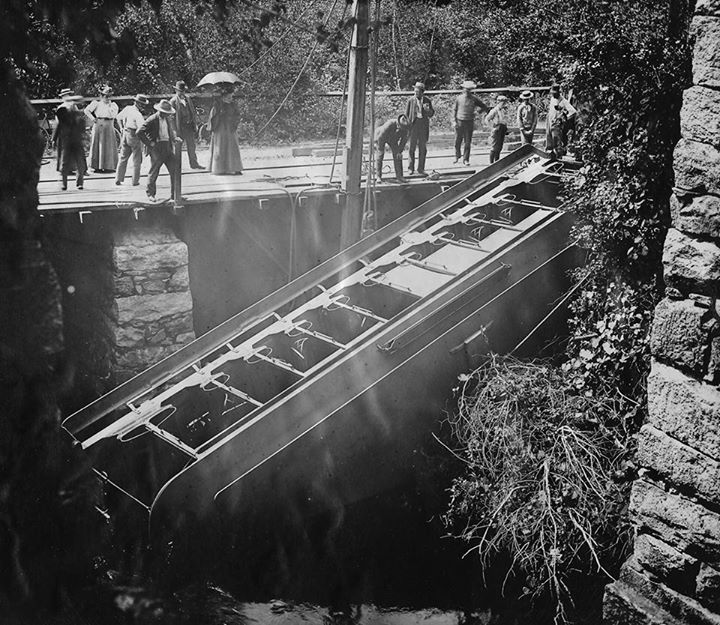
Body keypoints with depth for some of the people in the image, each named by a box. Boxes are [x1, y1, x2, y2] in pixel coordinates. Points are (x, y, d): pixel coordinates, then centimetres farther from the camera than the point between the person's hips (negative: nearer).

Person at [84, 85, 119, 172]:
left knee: (109, 147, 0)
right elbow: (86, 110, 1)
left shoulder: (113, 105, 8)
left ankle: (109, 166, 3)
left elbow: (113, 115, -6)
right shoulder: (96, 103, 5)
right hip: (98, 126, -1)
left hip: (108, 128, 1)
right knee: (98, 146, 0)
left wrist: (109, 106, -7)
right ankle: (97, 166, 4)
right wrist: (92, 118, -8)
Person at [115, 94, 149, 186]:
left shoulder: (128, 108, 4)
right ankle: (135, 181, 7)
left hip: (125, 134, 7)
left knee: (123, 158, 16)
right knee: (136, 160, 6)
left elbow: (119, 117, 20)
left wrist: (122, 127, 28)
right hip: (134, 137, -7)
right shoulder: (138, 115, -20)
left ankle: (118, 179, 15)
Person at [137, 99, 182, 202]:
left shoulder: (169, 119, 10)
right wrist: (149, 143, -12)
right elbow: (139, 132, -13)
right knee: (153, 173, 3)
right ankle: (150, 194, 17)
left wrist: (175, 138, 6)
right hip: (157, 150, -6)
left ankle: (174, 194, 13)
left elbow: (173, 131, 26)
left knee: (175, 171, 3)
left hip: (168, 150, 6)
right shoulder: (152, 119, -10)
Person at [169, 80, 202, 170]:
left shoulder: (188, 98, 11)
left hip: (189, 125, 6)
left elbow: (193, 111, 16)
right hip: (179, 127, -5)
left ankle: (194, 163, 18)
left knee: (191, 145, 10)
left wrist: (195, 124, 10)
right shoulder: (173, 101, -8)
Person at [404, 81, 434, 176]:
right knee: (412, 147, -2)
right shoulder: (410, 100, 0)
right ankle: (411, 168, 6)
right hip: (414, 124, -2)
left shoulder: (427, 100, 5)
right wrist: (408, 124, -6)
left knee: (423, 148, 4)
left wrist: (427, 109, -15)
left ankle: (421, 169, 10)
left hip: (424, 124, 2)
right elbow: (406, 114, 4)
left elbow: (431, 114, 6)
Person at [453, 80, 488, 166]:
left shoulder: (474, 98, 1)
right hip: (459, 122, 1)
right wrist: (455, 121, 1)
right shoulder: (459, 98, 3)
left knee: (468, 142, -2)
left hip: (469, 122, -1)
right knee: (457, 141, 5)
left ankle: (466, 159, 5)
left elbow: (485, 107, 8)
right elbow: (455, 110, 9)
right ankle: (457, 156, 27)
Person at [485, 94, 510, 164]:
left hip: (503, 130, 8)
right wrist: (492, 127, -11)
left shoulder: (504, 110, 10)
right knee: (494, 148, -5)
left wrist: (505, 129, 14)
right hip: (496, 130, -8)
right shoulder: (494, 110, -12)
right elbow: (487, 119, -9)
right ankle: (491, 162, 0)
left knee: (499, 148, 11)